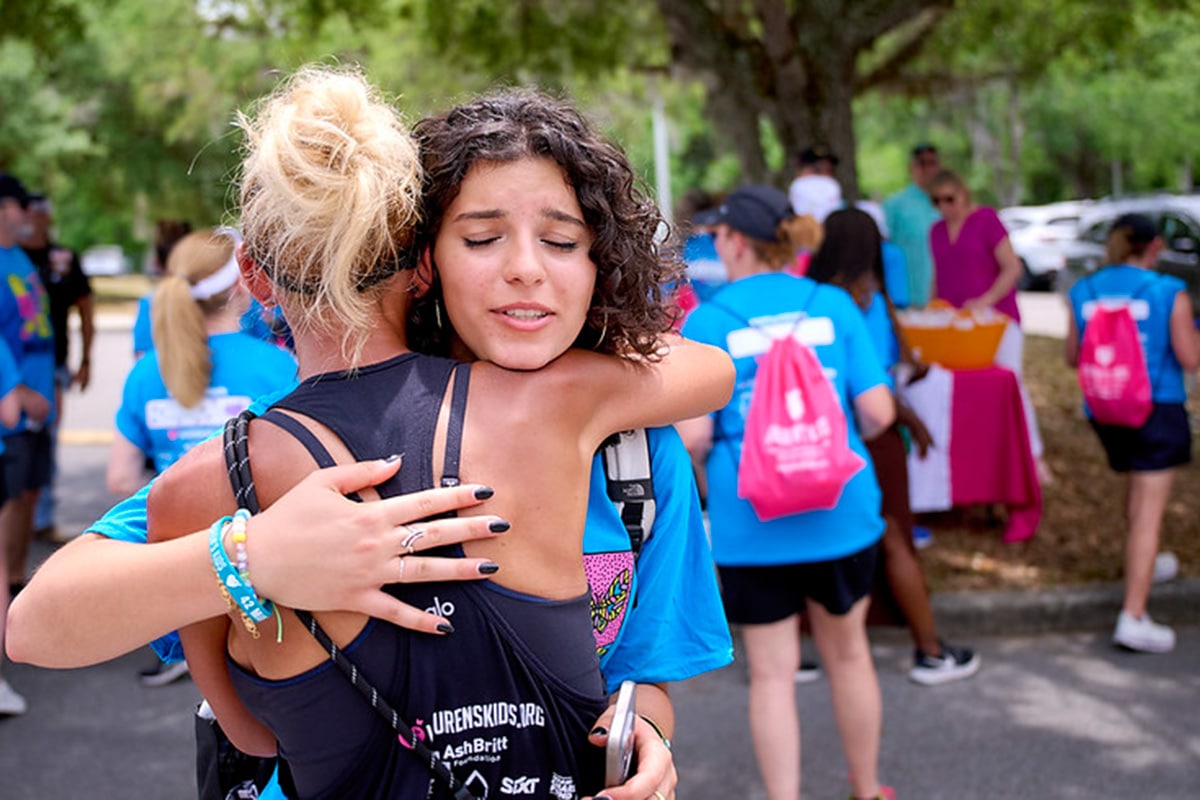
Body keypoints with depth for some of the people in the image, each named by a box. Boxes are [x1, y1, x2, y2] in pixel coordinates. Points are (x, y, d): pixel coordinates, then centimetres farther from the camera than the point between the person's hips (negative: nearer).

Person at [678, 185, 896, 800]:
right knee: (847, 651, 20)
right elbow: (878, 411, -4)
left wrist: (705, 469, 9)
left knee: (771, 671, 7)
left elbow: (692, 434, -13)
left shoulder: (707, 320, -7)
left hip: (750, 523, -3)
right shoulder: (833, 306, 0)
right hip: (840, 512, 3)